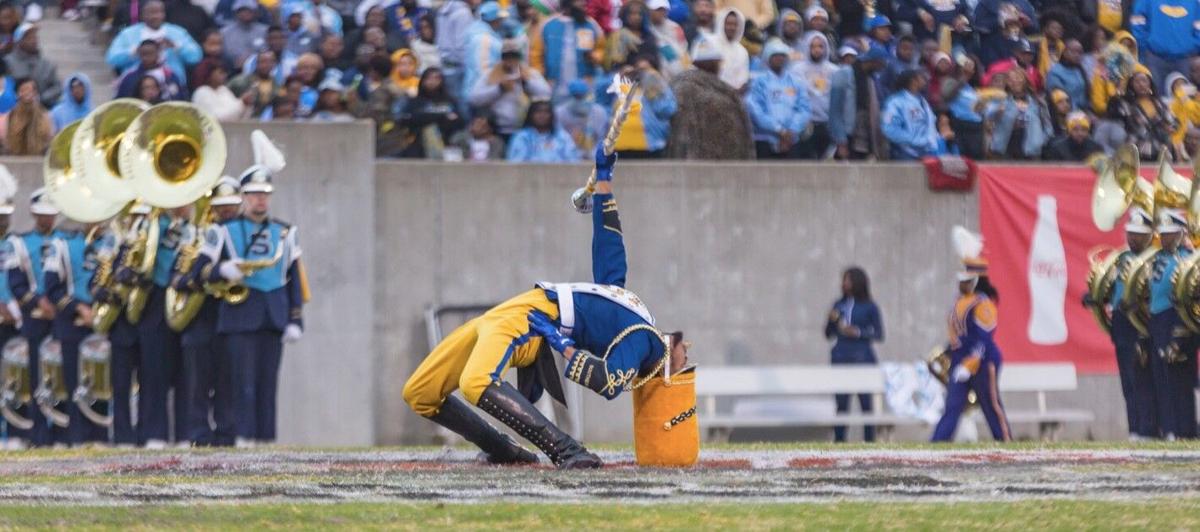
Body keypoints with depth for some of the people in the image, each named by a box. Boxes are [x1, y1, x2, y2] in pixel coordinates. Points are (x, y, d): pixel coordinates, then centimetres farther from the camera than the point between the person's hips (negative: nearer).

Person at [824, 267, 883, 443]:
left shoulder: (869, 307, 0)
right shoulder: (839, 305, 11)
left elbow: (879, 335, -2)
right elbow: (828, 334, 15)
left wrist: (858, 332, -15)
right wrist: (832, 321, -4)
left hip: (862, 358, -4)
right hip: (841, 358, 4)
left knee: (866, 402, -3)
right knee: (841, 403, 1)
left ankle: (869, 442, 0)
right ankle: (839, 442, 2)